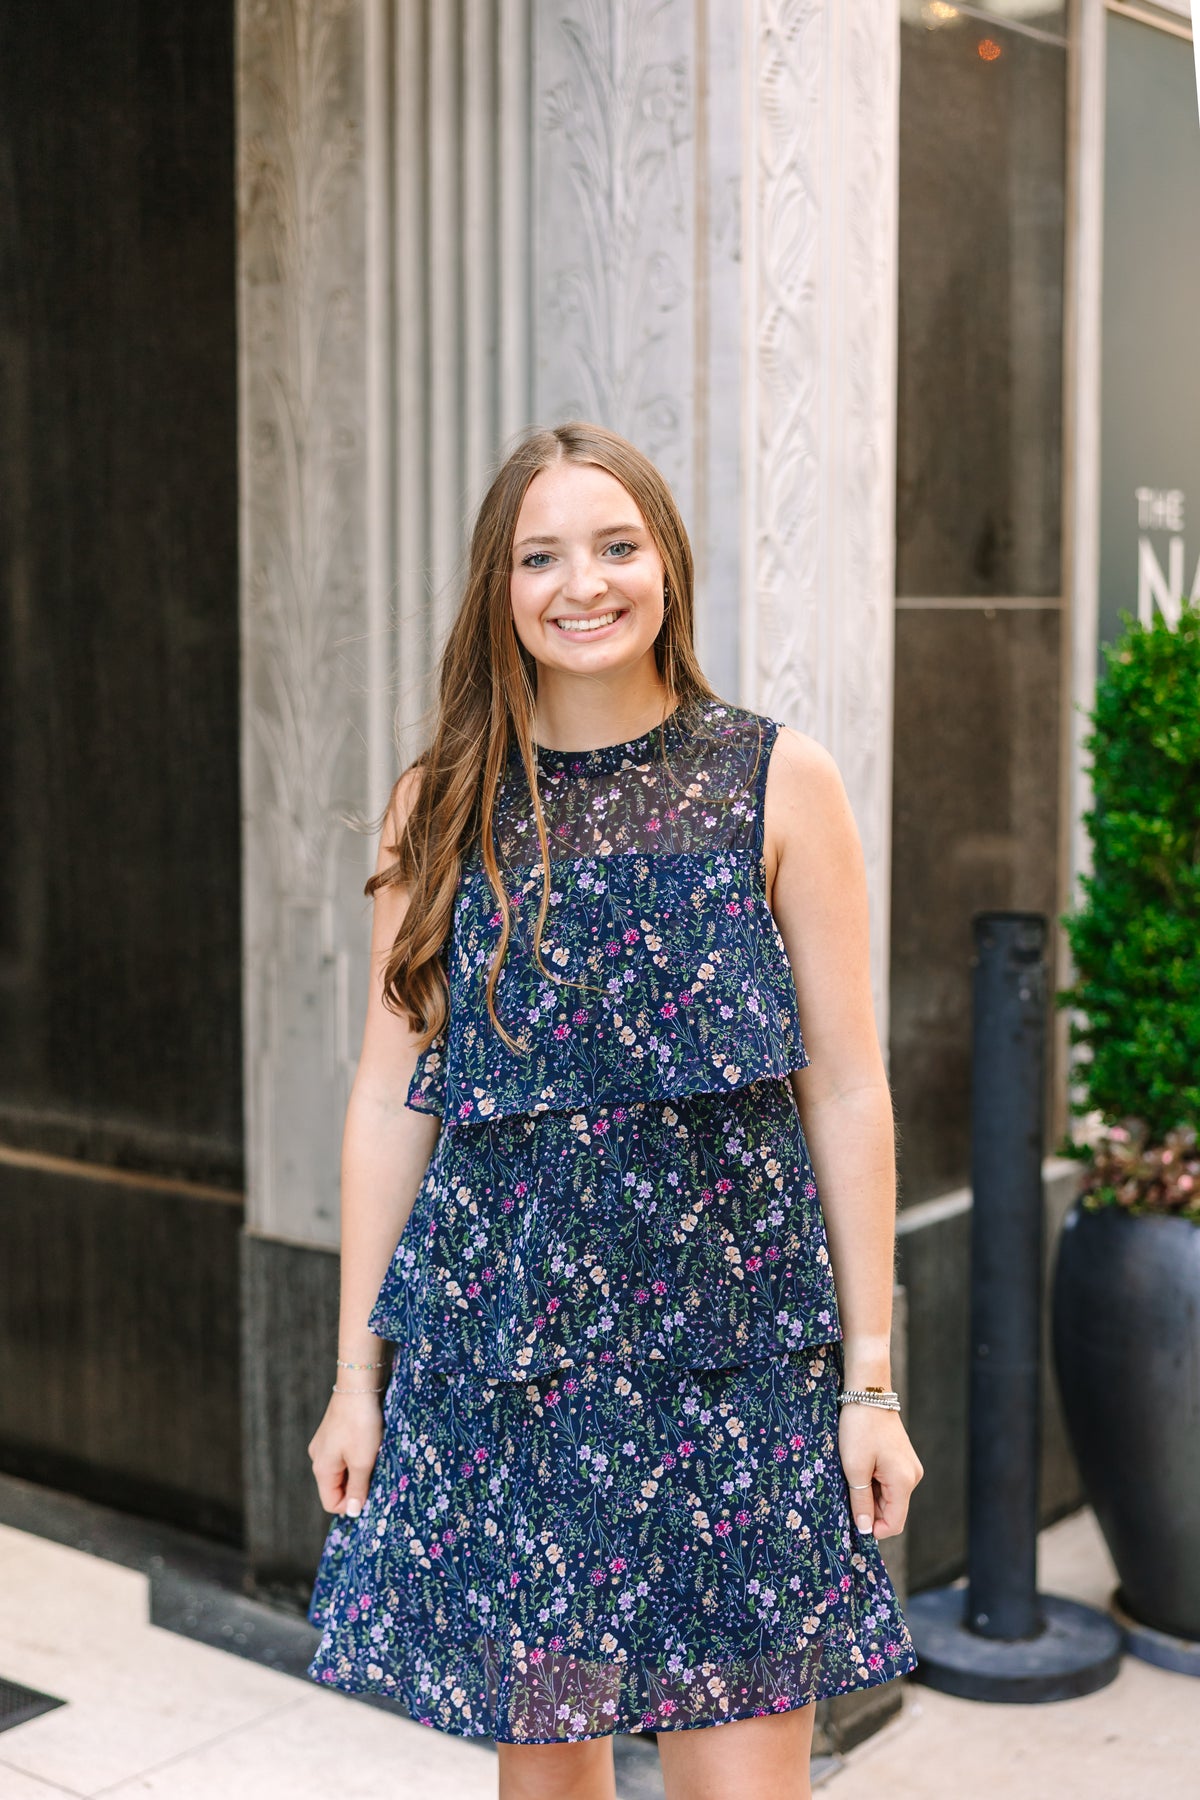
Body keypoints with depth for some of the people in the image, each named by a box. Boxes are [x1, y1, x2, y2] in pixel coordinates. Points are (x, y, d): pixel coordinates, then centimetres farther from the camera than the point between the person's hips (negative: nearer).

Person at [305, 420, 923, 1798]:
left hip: (730, 1341, -1)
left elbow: (846, 1089, 1)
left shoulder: (778, 782, 0)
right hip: (500, 1342, 2)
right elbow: (392, 1095, 7)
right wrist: (357, 1371, 6)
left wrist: (870, 1376, -1)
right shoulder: (442, 805, 5)